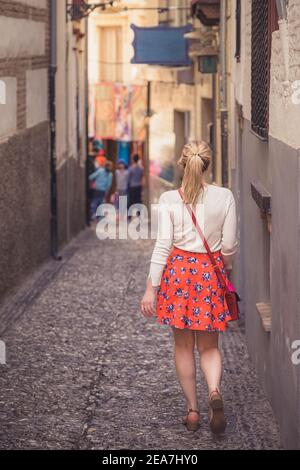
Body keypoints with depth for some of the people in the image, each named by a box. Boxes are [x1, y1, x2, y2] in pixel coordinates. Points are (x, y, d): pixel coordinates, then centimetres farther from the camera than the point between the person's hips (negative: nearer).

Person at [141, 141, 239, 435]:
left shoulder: (168, 200, -8)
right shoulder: (224, 197, -6)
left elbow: (163, 245, -9)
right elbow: (229, 245, -1)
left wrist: (151, 288, -4)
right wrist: (227, 268, 20)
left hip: (178, 269, 0)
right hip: (211, 272, 1)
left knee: (183, 346, 13)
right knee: (209, 346, 11)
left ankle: (192, 410, 16)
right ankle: (214, 391, -17)